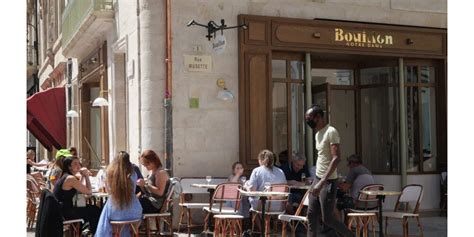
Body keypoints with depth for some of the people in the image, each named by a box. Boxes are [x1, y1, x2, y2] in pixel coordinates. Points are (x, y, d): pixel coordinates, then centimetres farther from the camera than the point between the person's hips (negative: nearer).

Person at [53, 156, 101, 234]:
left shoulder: (65, 176, 11)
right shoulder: (71, 178, -18)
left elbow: (78, 189, 20)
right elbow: (89, 191, -14)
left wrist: (83, 176, 11)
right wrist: (86, 176, -6)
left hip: (60, 210, 10)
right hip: (64, 212, -10)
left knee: (90, 208, 19)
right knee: (95, 211, -3)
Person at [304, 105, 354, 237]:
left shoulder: (331, 132, -14)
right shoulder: (317, 134, 14)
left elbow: (336, 158, -22)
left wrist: (322, 182, -28)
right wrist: (317, 181, 14)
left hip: (328, 182, -9)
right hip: (317, 179, 9)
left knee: (328, 219, -3)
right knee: (311, 216, 6)